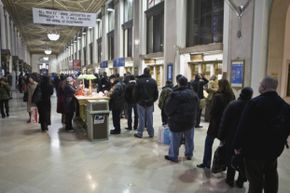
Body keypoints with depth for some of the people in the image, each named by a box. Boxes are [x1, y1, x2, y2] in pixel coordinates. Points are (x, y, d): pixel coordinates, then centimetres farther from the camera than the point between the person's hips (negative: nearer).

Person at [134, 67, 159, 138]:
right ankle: (151, 133, 14)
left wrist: (137, 100, 8)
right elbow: (156, 93, 4)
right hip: (150, 103, 2)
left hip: (141, 102, -2)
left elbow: (136, 92, -6)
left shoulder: (139, 80, -9)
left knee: (141, 118, 3)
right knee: (149, 118, 8)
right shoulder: (153, 81, 0)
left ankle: (140, 133, 8)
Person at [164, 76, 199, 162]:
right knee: (189, 139, 18)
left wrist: (169, 115, 6)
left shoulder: (175, 94, -20)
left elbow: (168, 108, -13)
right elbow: (196, 108, 12)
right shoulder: (193, 94, 2)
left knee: (175, 140, 7)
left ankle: (173, 156, 19)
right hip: (190, 121, 6)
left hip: (177, 121, -5)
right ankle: (189, 154, 32)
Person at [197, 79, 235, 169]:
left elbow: (213, 111, -15)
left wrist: (211, 119, 1)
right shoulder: (232, 96, 0)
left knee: (208, 143, 9)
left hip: (216, 123, -5)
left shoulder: (218, 96, -17)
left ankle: (206, 163, 14)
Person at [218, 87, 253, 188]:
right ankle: (240, 181, 24)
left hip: (232, 137, -1)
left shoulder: (233, 105, -9)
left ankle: (230, 180, 22)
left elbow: (224, 122, -9)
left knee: (231, 158, 13)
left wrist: (221, 136, -2)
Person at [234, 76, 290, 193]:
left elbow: (243, 126, -19)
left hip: (254, 149, -6)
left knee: (255, 181, 5)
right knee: (271, 179, 22)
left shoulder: (254, 103, -18)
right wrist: (279, 144, 20)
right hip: (274, 150, 6)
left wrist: (238, 145, -9)